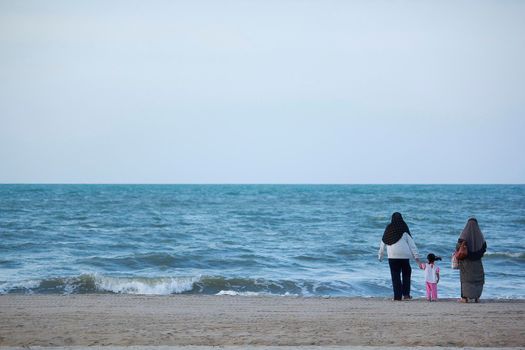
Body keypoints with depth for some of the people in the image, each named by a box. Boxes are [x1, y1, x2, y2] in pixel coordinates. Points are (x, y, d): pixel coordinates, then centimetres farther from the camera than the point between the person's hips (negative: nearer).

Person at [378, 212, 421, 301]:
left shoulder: (388, 229, 4)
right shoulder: (404, 230, -1)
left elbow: (382, 244, 11)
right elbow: (412, 244, -2)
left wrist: (380, 255, 23)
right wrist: (416, 257, 0)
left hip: (392, 256, 1)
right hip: (404, 256, -1)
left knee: (395, 276, 5)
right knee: (406, 274, 15)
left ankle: (397, 296, 2)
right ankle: (406, 294, 10)